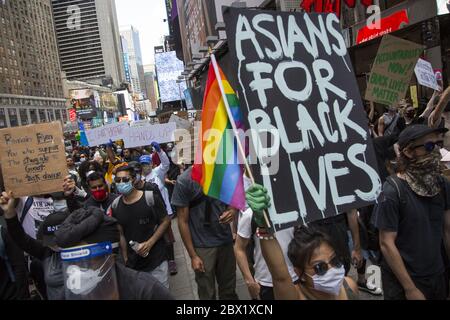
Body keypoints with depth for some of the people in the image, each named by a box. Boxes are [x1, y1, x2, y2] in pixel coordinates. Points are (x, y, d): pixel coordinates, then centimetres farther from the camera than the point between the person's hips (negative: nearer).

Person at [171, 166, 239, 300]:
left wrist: (233, 210, -13)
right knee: (207, 294, 11)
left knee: (229, 291, 13)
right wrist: (193, 256, -8)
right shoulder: (184, 181, -13)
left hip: (226, 241, 3)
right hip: (202, 246, -3)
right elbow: (183, 221, -8)